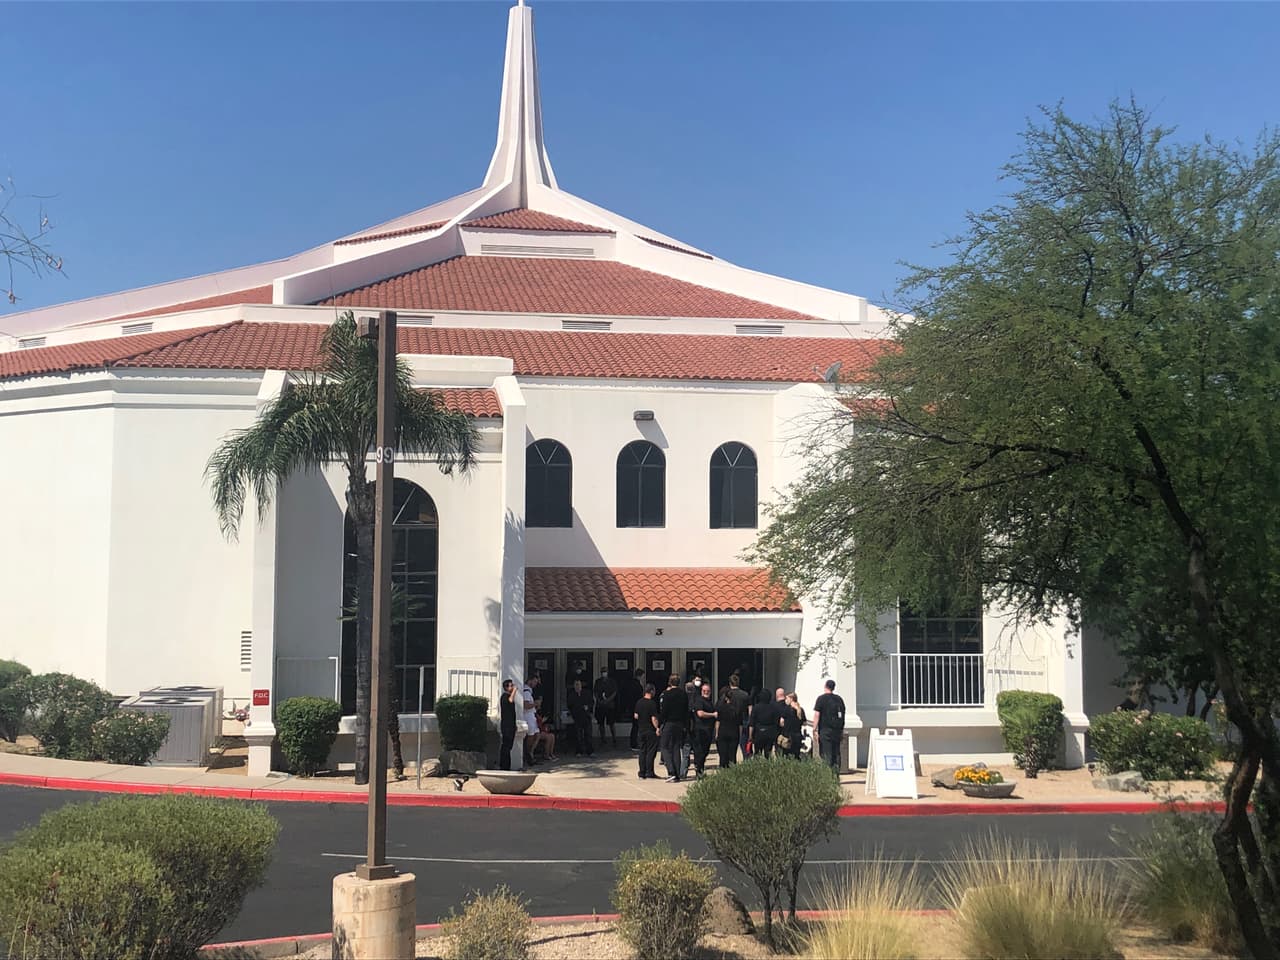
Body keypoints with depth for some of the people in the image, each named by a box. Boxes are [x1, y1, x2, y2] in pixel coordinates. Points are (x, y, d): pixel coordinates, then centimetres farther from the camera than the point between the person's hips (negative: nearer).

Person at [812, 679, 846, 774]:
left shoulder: (821, 698, -5)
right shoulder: (839, 699, 11)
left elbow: (817, 714, -10)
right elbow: (843, 715, 16)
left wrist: (815, 729, -7)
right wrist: (842, 730, 21)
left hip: (825, 729, -5)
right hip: (837, 730, 5)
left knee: (825, 753, -3)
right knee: (836, 753, 10)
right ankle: (836, 773, 8)